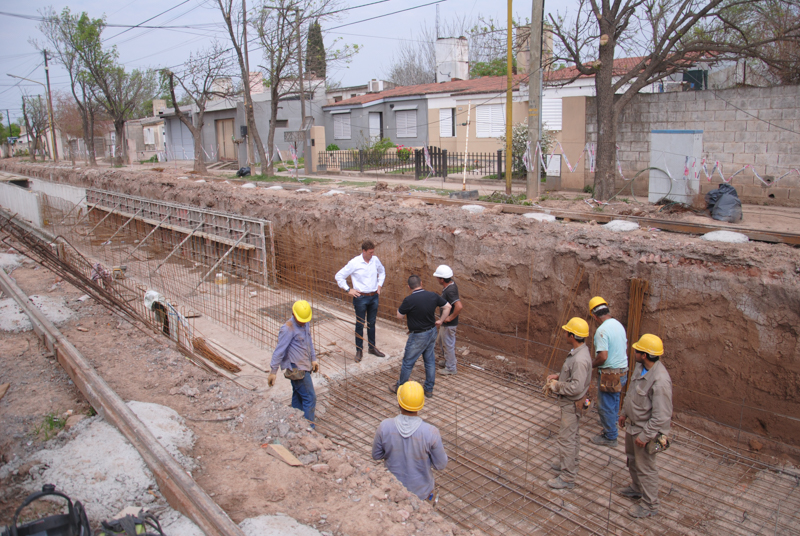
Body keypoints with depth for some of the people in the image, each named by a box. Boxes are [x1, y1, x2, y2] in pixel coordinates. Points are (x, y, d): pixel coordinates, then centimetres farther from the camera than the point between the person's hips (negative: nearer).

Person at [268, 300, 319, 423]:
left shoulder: (305, 324, 5)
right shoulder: (288, 329, -21)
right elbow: (279, 351, -19)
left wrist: (313, 359, 20)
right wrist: (273, 371, -17)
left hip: (305, 367, 8)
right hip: (297, 370, -8)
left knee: (298, 397, 18)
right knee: (310, 398, -6)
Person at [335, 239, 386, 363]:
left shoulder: (375, 260, -1)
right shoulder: (354, 262, -14)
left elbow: (382, 272, 21)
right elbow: (339, 276, -8)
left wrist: (379, 285, 11)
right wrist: (348, 290, -9)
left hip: (374, 297, 4)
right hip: (361, 298, -4)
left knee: (371, 323, 16)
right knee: (360, 324, 6)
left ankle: (372, 348, 30)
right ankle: (359, 351, 17)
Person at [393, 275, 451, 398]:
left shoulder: (409, 300, -23)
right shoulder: (433, 295, -5)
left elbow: (399, 316, -10)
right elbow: (447, 306, 5)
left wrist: (402, 307, 6)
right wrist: (440, 321, 13)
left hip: (418, 336, -6)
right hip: (432, 332, 6)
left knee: (408, 363, 11)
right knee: (430, 361, 18)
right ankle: (429, 390, 28)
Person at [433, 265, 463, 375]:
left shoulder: (450, 291, -30)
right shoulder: (452, 284, -1)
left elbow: (459, 306, -41)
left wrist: (450, 318, -28)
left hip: (448, 324, -10)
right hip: (445, 323, 10)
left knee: (448, 344, 6)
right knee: (442, 341, 26)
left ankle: (450, 368, 21)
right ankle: (449, 360, 43)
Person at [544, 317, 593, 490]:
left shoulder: (580, 359, -31)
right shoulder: (577, 352, 2)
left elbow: (576, 387, -33)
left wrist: (556, 386, -21)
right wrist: (558, 377, 4)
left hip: (572, 404, -11)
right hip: (570, 403, 11)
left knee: (566, 438, -2)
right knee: (572, 435, 24)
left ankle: (567, 478, 8)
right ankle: (570, 464, 42)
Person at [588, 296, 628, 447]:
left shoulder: (602, 330, -23)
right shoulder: (619, 324, 5)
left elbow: (603, 356, -27)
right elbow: (625, 348, 16)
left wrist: (591, 365, -10)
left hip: (609, 374, -9)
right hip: (622, 371, 9)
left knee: (605, 406, 5)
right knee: (614, 404, 21)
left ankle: (610, 437, 17)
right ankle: (611, 430, 34)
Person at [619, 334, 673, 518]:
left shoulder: (660, 380, -34)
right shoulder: (641, 367, -6)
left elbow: (661, 416, -29)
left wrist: (645, 435, -23)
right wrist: (624, 412, 18)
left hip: (646, 429, -9)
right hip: (633, 424, 9)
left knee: (645, 467, 8)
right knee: (632, 459, 27)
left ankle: (649, 505, 27)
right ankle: (636, 488, 50)